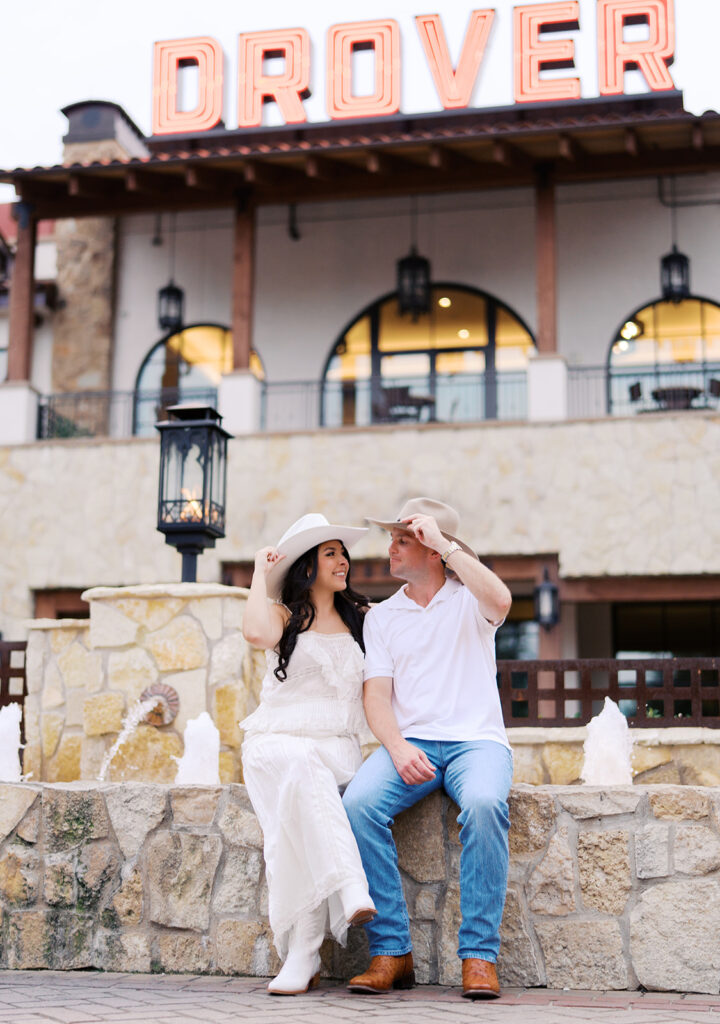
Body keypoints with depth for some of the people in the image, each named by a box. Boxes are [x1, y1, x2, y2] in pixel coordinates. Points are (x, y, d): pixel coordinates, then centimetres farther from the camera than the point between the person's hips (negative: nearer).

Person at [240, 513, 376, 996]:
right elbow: (257, 632, -12)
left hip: (338, 747, 1)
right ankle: (352, 892, -52)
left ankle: (302, 953, -39)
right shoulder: (284, 617, 12)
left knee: (304, 815, -33)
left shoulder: (361, 618, 20)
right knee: (302, 770, -39)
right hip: (277, 742, -1)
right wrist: (261, 571, 0)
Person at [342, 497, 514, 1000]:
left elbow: (500, 601, -18)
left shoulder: (468, 600, 9)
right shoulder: (380, 616, 17)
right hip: (409, 740, 3)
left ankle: (480, 954, -26)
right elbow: (377, 693, 6)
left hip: (476, 738, -2)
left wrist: (443, 542, -13)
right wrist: (398, 748, -13)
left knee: (484, 804, -36)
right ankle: (392, 951, -21)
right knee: (359, 804, -28)